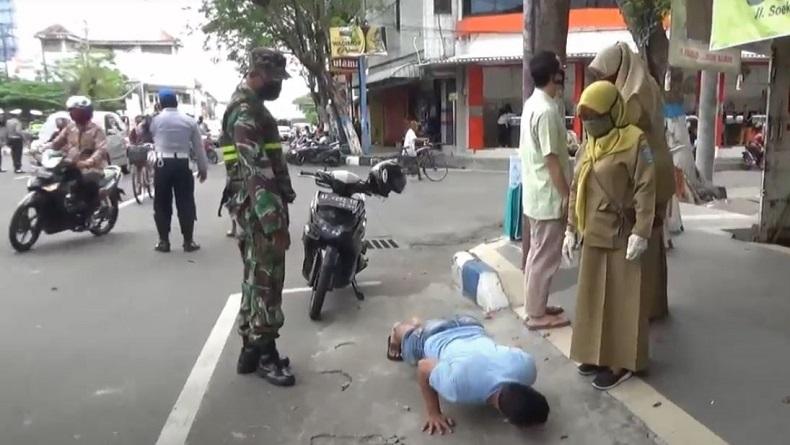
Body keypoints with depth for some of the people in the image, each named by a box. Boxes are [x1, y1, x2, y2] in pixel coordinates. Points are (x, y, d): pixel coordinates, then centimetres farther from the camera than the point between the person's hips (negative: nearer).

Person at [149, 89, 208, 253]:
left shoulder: (155, 120, 2)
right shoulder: (189, 121, 5)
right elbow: (198, 147, 8)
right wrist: (203, 167, 14)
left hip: (163, 164, -1)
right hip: (182, 164, 1)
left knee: (162, 203, 8)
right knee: (185, 202, 5)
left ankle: (164, 241, 9)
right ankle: (188, 241, 6)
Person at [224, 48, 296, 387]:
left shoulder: (251, 107, 17)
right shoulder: (246, 113, -17)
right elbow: (257, 175, -24)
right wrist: (275, 224, -26)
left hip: (261, 212, 10)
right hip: (261, 214, -10)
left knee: (257, 281, 15)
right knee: (266, 283, -2)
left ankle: (251, 350, 25)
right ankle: (264, 355, 10)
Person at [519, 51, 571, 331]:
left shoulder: (532, 104, 9)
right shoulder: (547, 110, -21)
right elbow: (551, 160, -22)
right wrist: (567, 196, -17)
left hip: (536, 193, 10)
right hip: (549, 197, -10)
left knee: (537, 253, 17)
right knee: (546, 256, 0)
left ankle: (536, 306, 28)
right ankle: (537, 314, 10)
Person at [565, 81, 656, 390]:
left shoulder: (635, 142, -10)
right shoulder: (590, 146, 12)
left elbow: (646, 190, -14)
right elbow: (577, 191, 16)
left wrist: (640, 233, -19)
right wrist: (572, 228, 14)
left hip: (621, 237, -7)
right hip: (593, 237, 8)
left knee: (622, 300, 1)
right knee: (594, 297, 14)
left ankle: (621, 363, 11)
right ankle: (598, 355, 27)